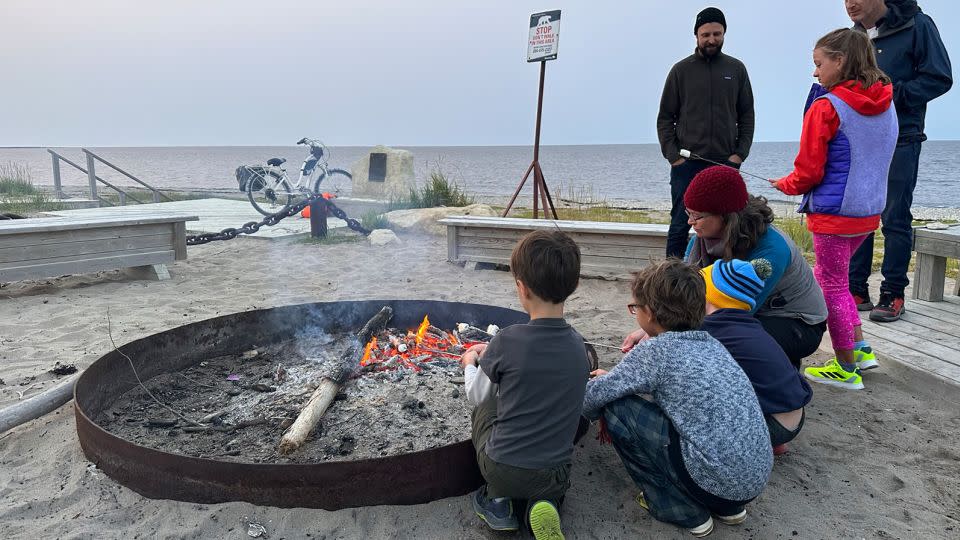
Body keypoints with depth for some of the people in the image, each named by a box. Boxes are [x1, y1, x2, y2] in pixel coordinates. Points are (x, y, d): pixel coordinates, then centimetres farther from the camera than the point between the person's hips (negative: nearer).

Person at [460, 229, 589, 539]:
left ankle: (499, 497, 9)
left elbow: (477, 396, 1)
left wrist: (470, 364, 21)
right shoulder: (577, 345, -4)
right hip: (555, 477, 3)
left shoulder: (508, 340, -17)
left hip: (500, 470, -2)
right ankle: (544, 502, 5)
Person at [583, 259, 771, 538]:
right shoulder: (711, 344, 9)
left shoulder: (656, 349, -12)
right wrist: (619, 376, 26)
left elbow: (593, 397, -6)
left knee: (617, 408, -4)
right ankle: (728, 506, 21)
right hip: (757, 477, 8)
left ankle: (683, 511, 7)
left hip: (717, 481, -8)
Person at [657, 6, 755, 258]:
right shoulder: (681, 70, 5)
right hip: (686, 164, -1)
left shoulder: (736, 69, 9)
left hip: (726, 163, 2)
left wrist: (740, 153, -2)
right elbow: (665, 118, 3)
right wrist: (673, 156, -7)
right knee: (680, 225, -1)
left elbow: (747, 116, 10)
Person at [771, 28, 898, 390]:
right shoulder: (886, 104, 8)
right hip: (870, 209, 8)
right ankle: (860, 348, 24)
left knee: (832, 285, 4)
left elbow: (809, 171, -14)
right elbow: (875, 159, 17)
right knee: (832, 278, 22)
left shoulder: (826, 107, -16)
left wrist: (786, 185, 6)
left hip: (833, 212, -8)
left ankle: (846, 369, 14)